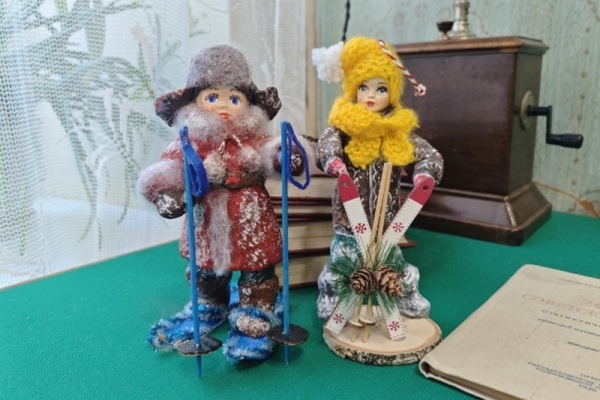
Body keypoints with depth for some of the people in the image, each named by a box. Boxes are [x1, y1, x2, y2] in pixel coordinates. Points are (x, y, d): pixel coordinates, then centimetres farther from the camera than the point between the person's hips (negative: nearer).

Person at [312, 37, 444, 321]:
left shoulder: (400, 130, -1)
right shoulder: (344, 125, -8)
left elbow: (429, 155, -4)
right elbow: (326, 144, -26)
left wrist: (425, 173, -27)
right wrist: (333, 161, -48)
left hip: (386, 215, 2)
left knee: (391, 260, 17)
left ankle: (408, 298, 36)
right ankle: (331, 304, 24)